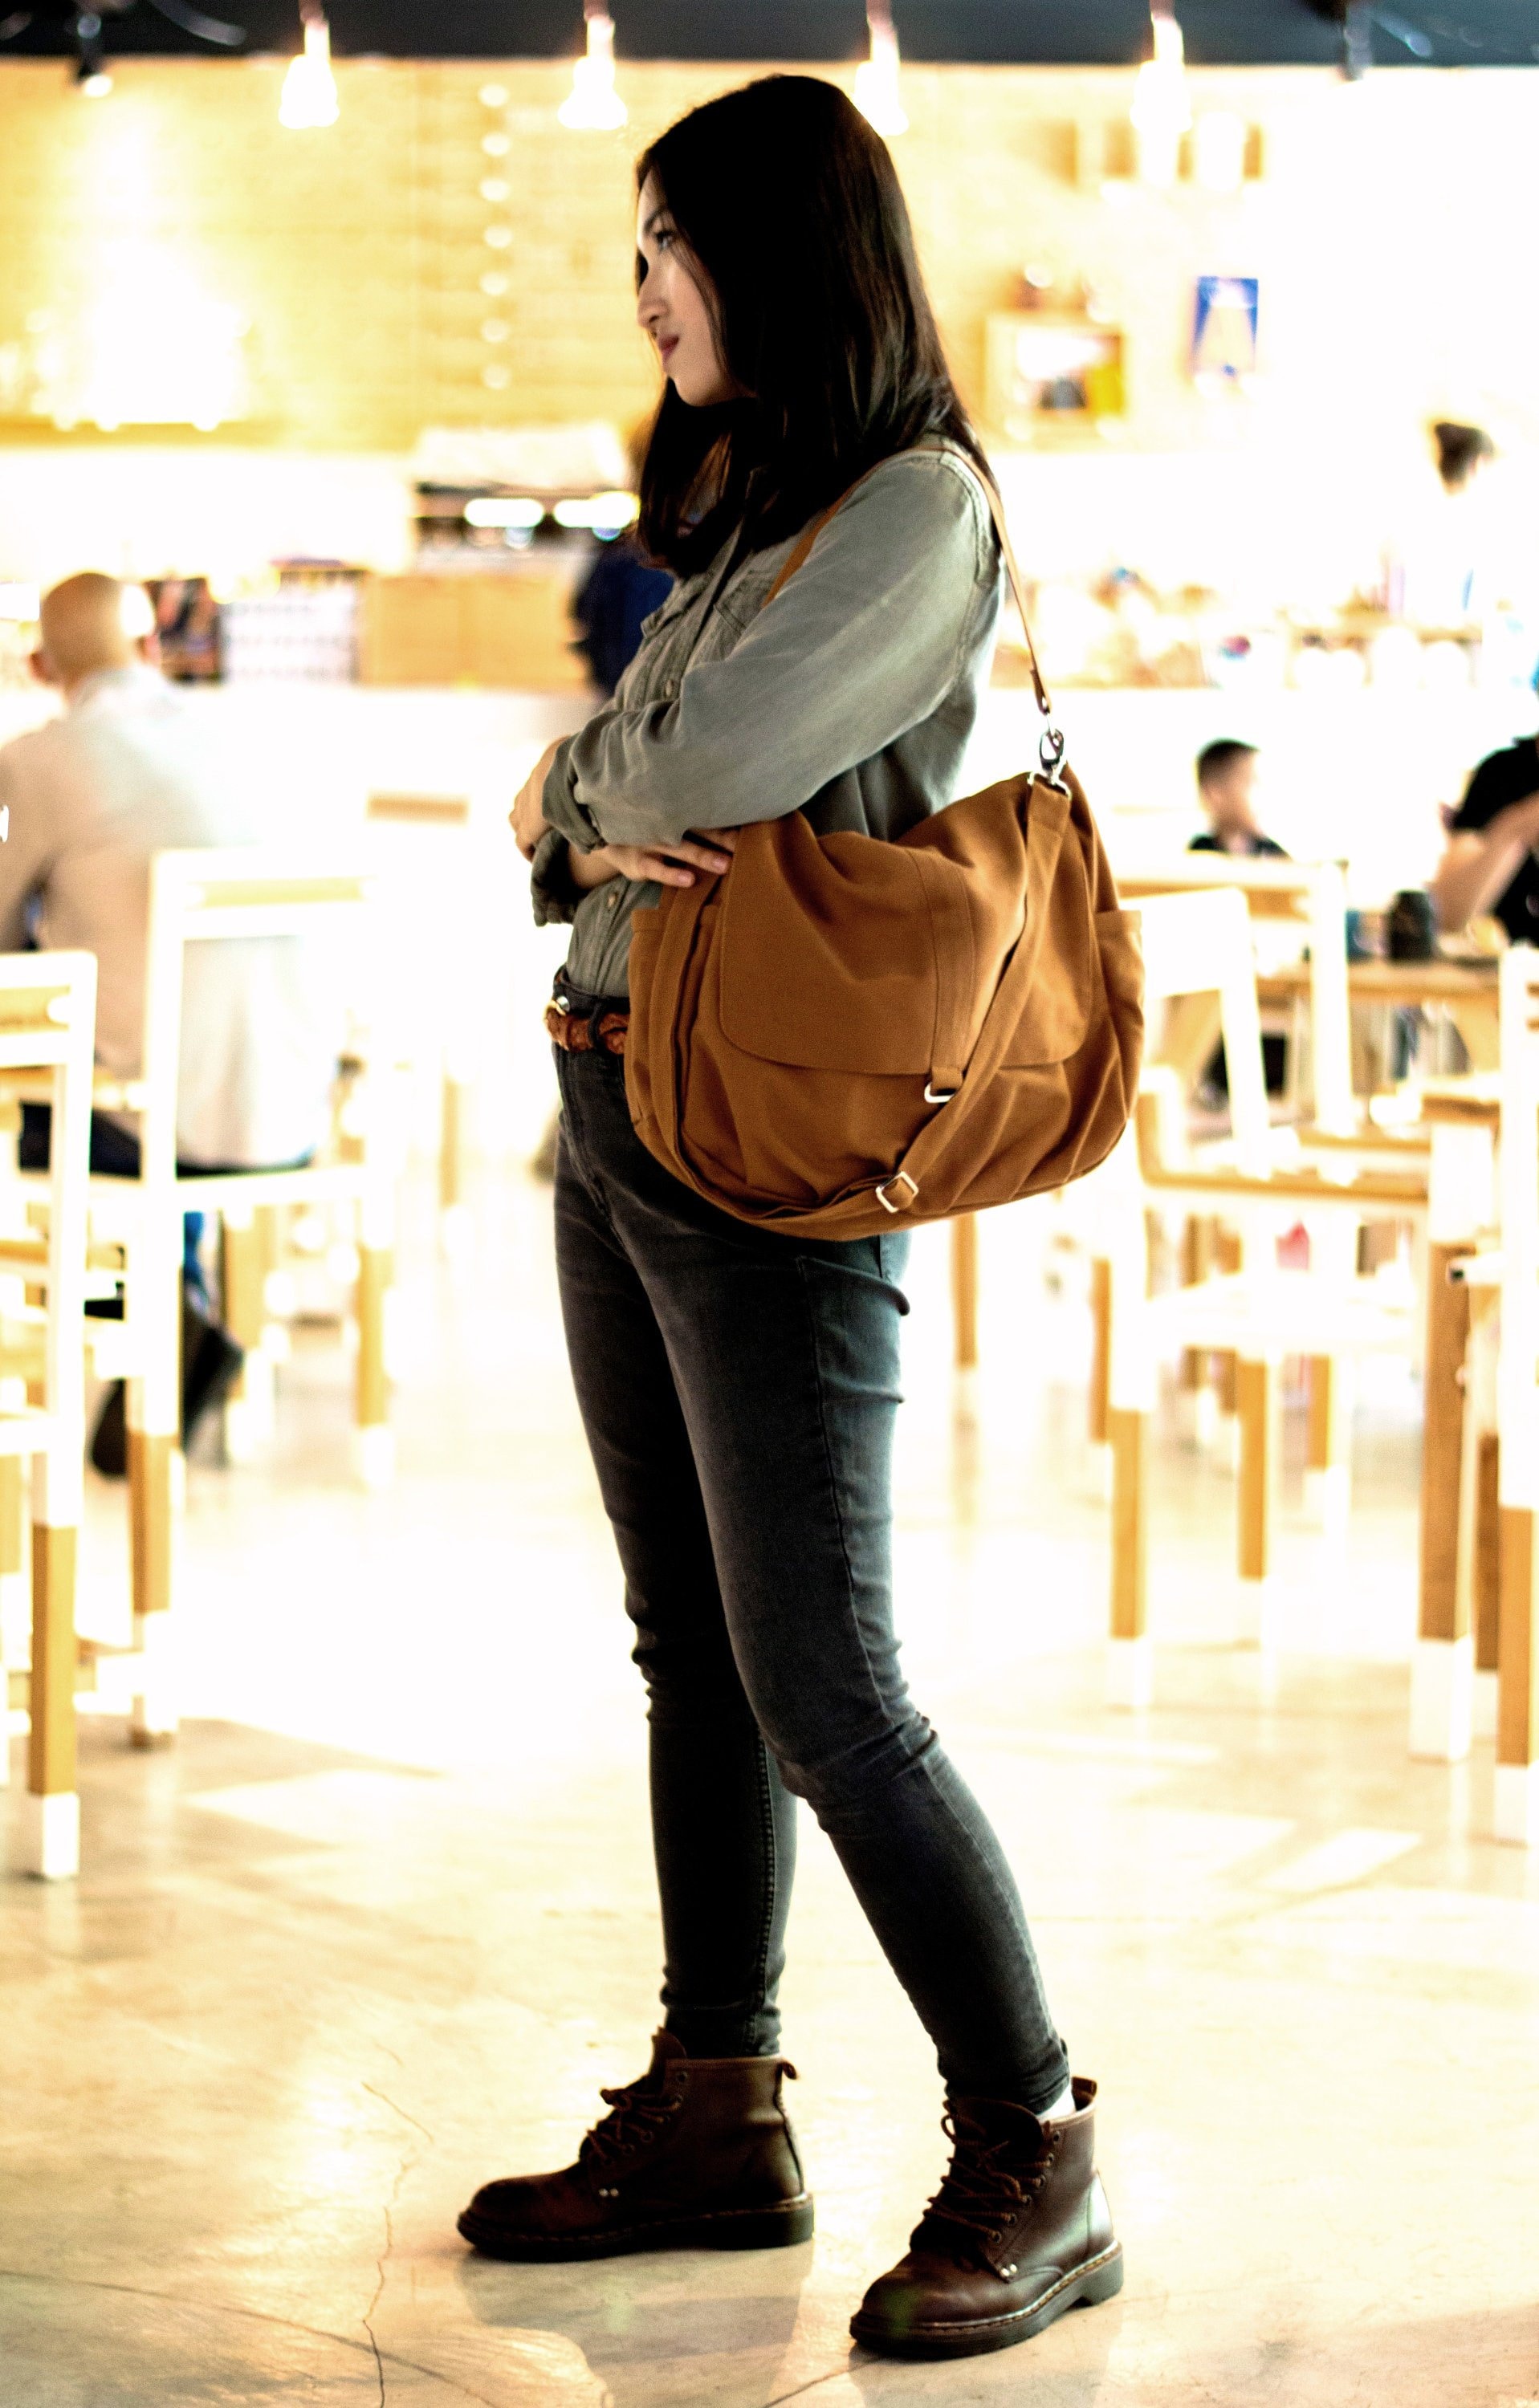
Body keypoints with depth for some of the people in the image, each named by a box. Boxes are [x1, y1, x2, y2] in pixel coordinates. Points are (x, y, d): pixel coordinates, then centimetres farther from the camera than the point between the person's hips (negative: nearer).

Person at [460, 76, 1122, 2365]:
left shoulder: (919, 505, -11)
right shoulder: (744, 516, 18)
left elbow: (696, 771, -21)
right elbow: (586, 806, 15)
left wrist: (583, 782, 1)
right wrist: (593, 830, -7)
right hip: (613, 1119, 9)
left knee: (821, 1690, -9)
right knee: (694, 1654, 12)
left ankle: (1036, 2165, -1)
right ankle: (718, 2114, 20)